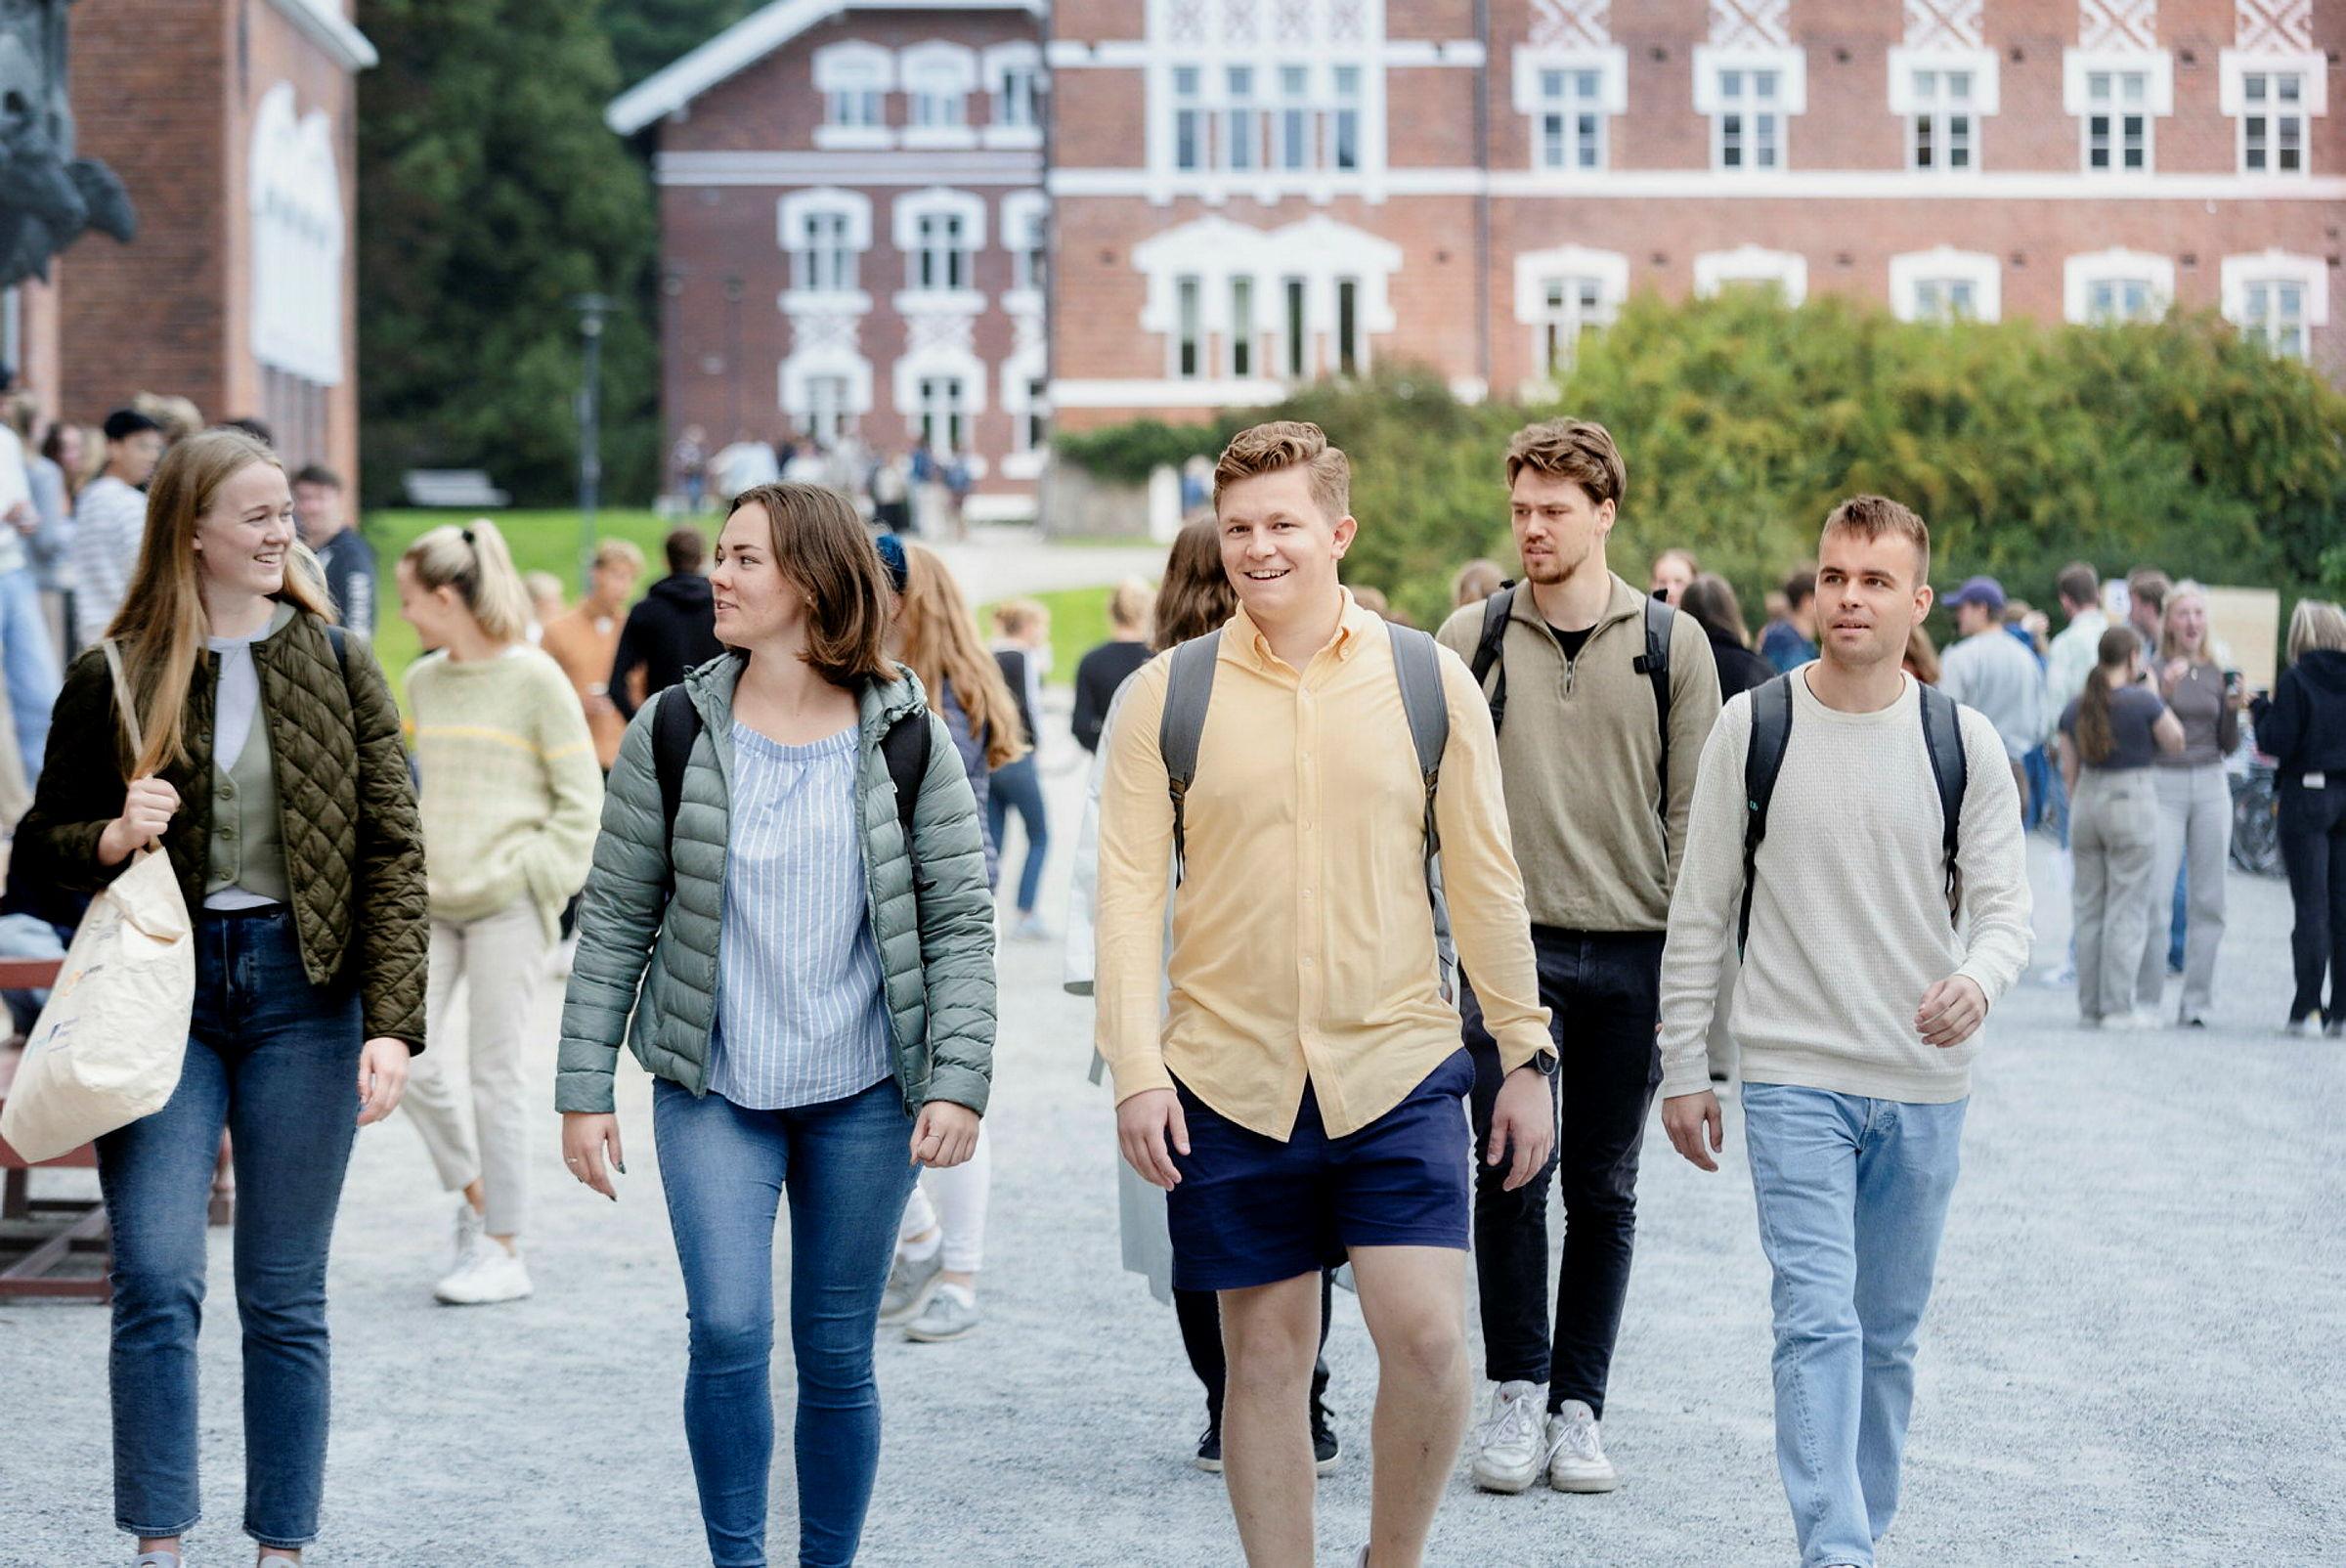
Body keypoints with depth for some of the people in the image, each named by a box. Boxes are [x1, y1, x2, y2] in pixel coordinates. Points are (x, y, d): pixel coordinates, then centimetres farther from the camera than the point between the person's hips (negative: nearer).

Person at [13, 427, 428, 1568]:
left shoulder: (337, 668, 4)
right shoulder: (112, 677, 2)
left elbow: (392, 852, -1)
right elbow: (38, 852, 9)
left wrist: (393, 1024, -11)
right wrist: (115, 838, -14)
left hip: (300, 994, 1)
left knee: (286, 1297, 6)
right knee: (156, 1280, -11)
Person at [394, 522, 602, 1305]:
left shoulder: (533, 678, -7)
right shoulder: (423, 681, 11)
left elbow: (582, 797, -5)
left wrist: (537, 876, -11)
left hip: (507, 904, -6)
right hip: (432, 900, 6)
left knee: (496, 1072, -1)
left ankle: (505, 1252, 8)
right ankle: (472, 1195, 19)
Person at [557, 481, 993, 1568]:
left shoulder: (904, 738, -1)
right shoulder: (672, 734, 0)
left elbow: (961, 920, -1)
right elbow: (614, 920, 2)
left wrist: (958, 1082, -10)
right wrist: (583, 1093, -2)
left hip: (864, 1094, 0)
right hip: (712, 1090, 0)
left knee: (838, 1355, 6)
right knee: (729, 1332, -14)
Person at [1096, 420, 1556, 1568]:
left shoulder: (1428, 681, 2)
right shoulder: (1164, 697, 1)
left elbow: (1484, 879, 6)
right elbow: (1129, 892, 0)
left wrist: (1526, 1051, 6)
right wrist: (1136, 1069, -8)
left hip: (1396, 1069, 0)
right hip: (1229, 1077, 0)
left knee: (1426, 1334, -9)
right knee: (1266, 1354, 6)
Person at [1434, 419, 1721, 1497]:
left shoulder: (1673, 646, 4)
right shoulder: (1470, 638, 5)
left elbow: (1693, 812, 5)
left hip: (1633, 954, 1)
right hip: (1511, 944, 0)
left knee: (1603, 1188, 6)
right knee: (1510, 1170, -6)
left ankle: (1578, 1405, 15)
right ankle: (1517, 1390, 8)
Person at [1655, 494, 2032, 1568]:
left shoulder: (1964, 742, 2)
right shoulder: (1753, 726, -1)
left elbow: (2004, 903, 1)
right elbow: (1701, 910, 4)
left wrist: (1978, 979, -23)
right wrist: (1682, 1067, 3)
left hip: (1926, 1086, 2)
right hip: (1794, 1077, -2)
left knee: (1889, 1335, 13)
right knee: (1817, 1321, -14)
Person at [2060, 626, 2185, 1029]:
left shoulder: (2076, 708, 6)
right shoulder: (2143, 701, -11)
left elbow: (2069, 770, 10)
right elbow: (2175, 744, 2)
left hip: (2086, 801, 5)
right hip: (2132, 799, -5)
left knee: (2089, 908, 11)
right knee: (2127, 909, -1)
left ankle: (2090, 1007, 12)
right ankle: (2118, 1007, -4)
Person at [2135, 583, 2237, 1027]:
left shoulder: (2218, 673, 10)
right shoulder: (2153, 671, -1)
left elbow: (2229, 746, 11)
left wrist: (2233, 708, -6)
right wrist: (2164, 693, -20)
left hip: (2210, 786, 4)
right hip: (2163, 786, -4)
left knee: (2208, 901, 3)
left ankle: (2196, 1002, 8)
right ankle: (2148, 1001, -3)